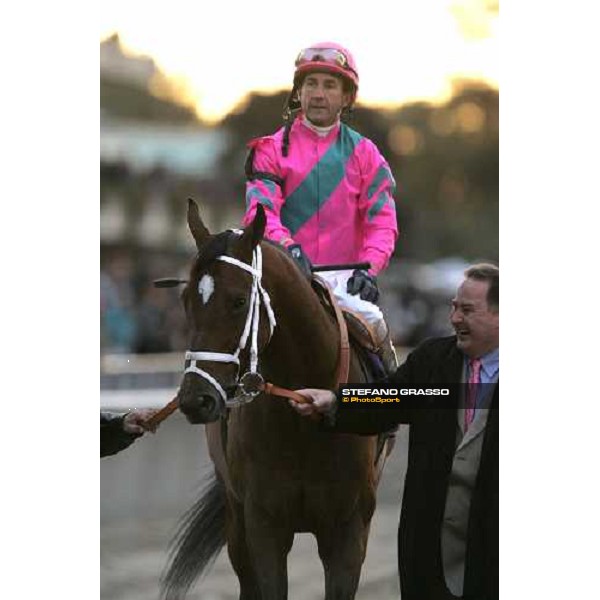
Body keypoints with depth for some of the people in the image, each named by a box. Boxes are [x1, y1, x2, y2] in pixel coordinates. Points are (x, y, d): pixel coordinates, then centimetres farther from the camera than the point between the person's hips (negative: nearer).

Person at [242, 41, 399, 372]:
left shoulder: (363, 153, 14)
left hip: (345, 277, 1)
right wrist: (287, 246, -25)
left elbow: (382, 220, 5)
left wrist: (368, 269, -14)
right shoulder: (273, 149, 10)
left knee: (370, 319, -25)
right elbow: (261, 209, -5)